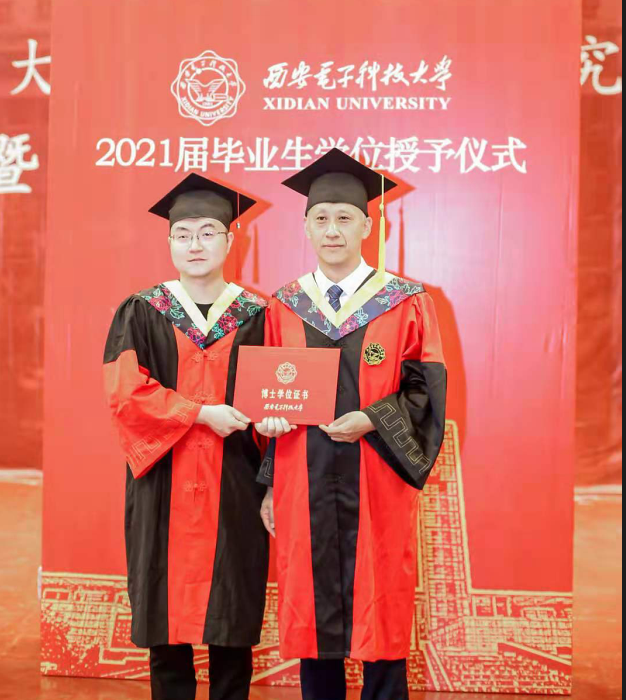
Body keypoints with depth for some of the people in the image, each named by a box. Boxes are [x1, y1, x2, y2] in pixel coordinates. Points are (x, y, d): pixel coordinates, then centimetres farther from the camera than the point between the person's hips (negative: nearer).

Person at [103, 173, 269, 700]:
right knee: (168, 614, 6)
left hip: (234, 487, 0)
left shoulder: (255, 316, 5)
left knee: (232, 613, 5)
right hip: (165, 489, 0)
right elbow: (125, 391, -8)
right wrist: (202, 413, -17)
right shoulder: (140, 314, 4)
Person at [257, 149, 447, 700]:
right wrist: (270, 484, 5)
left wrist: (371, 419, -17)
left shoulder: (406, 304, 0)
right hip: (304, 485, 2)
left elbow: (426, 389, -2)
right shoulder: (284, 308, 7)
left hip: (376, 484, -2)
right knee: (311, 607, 10)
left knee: (379, 607, 6)